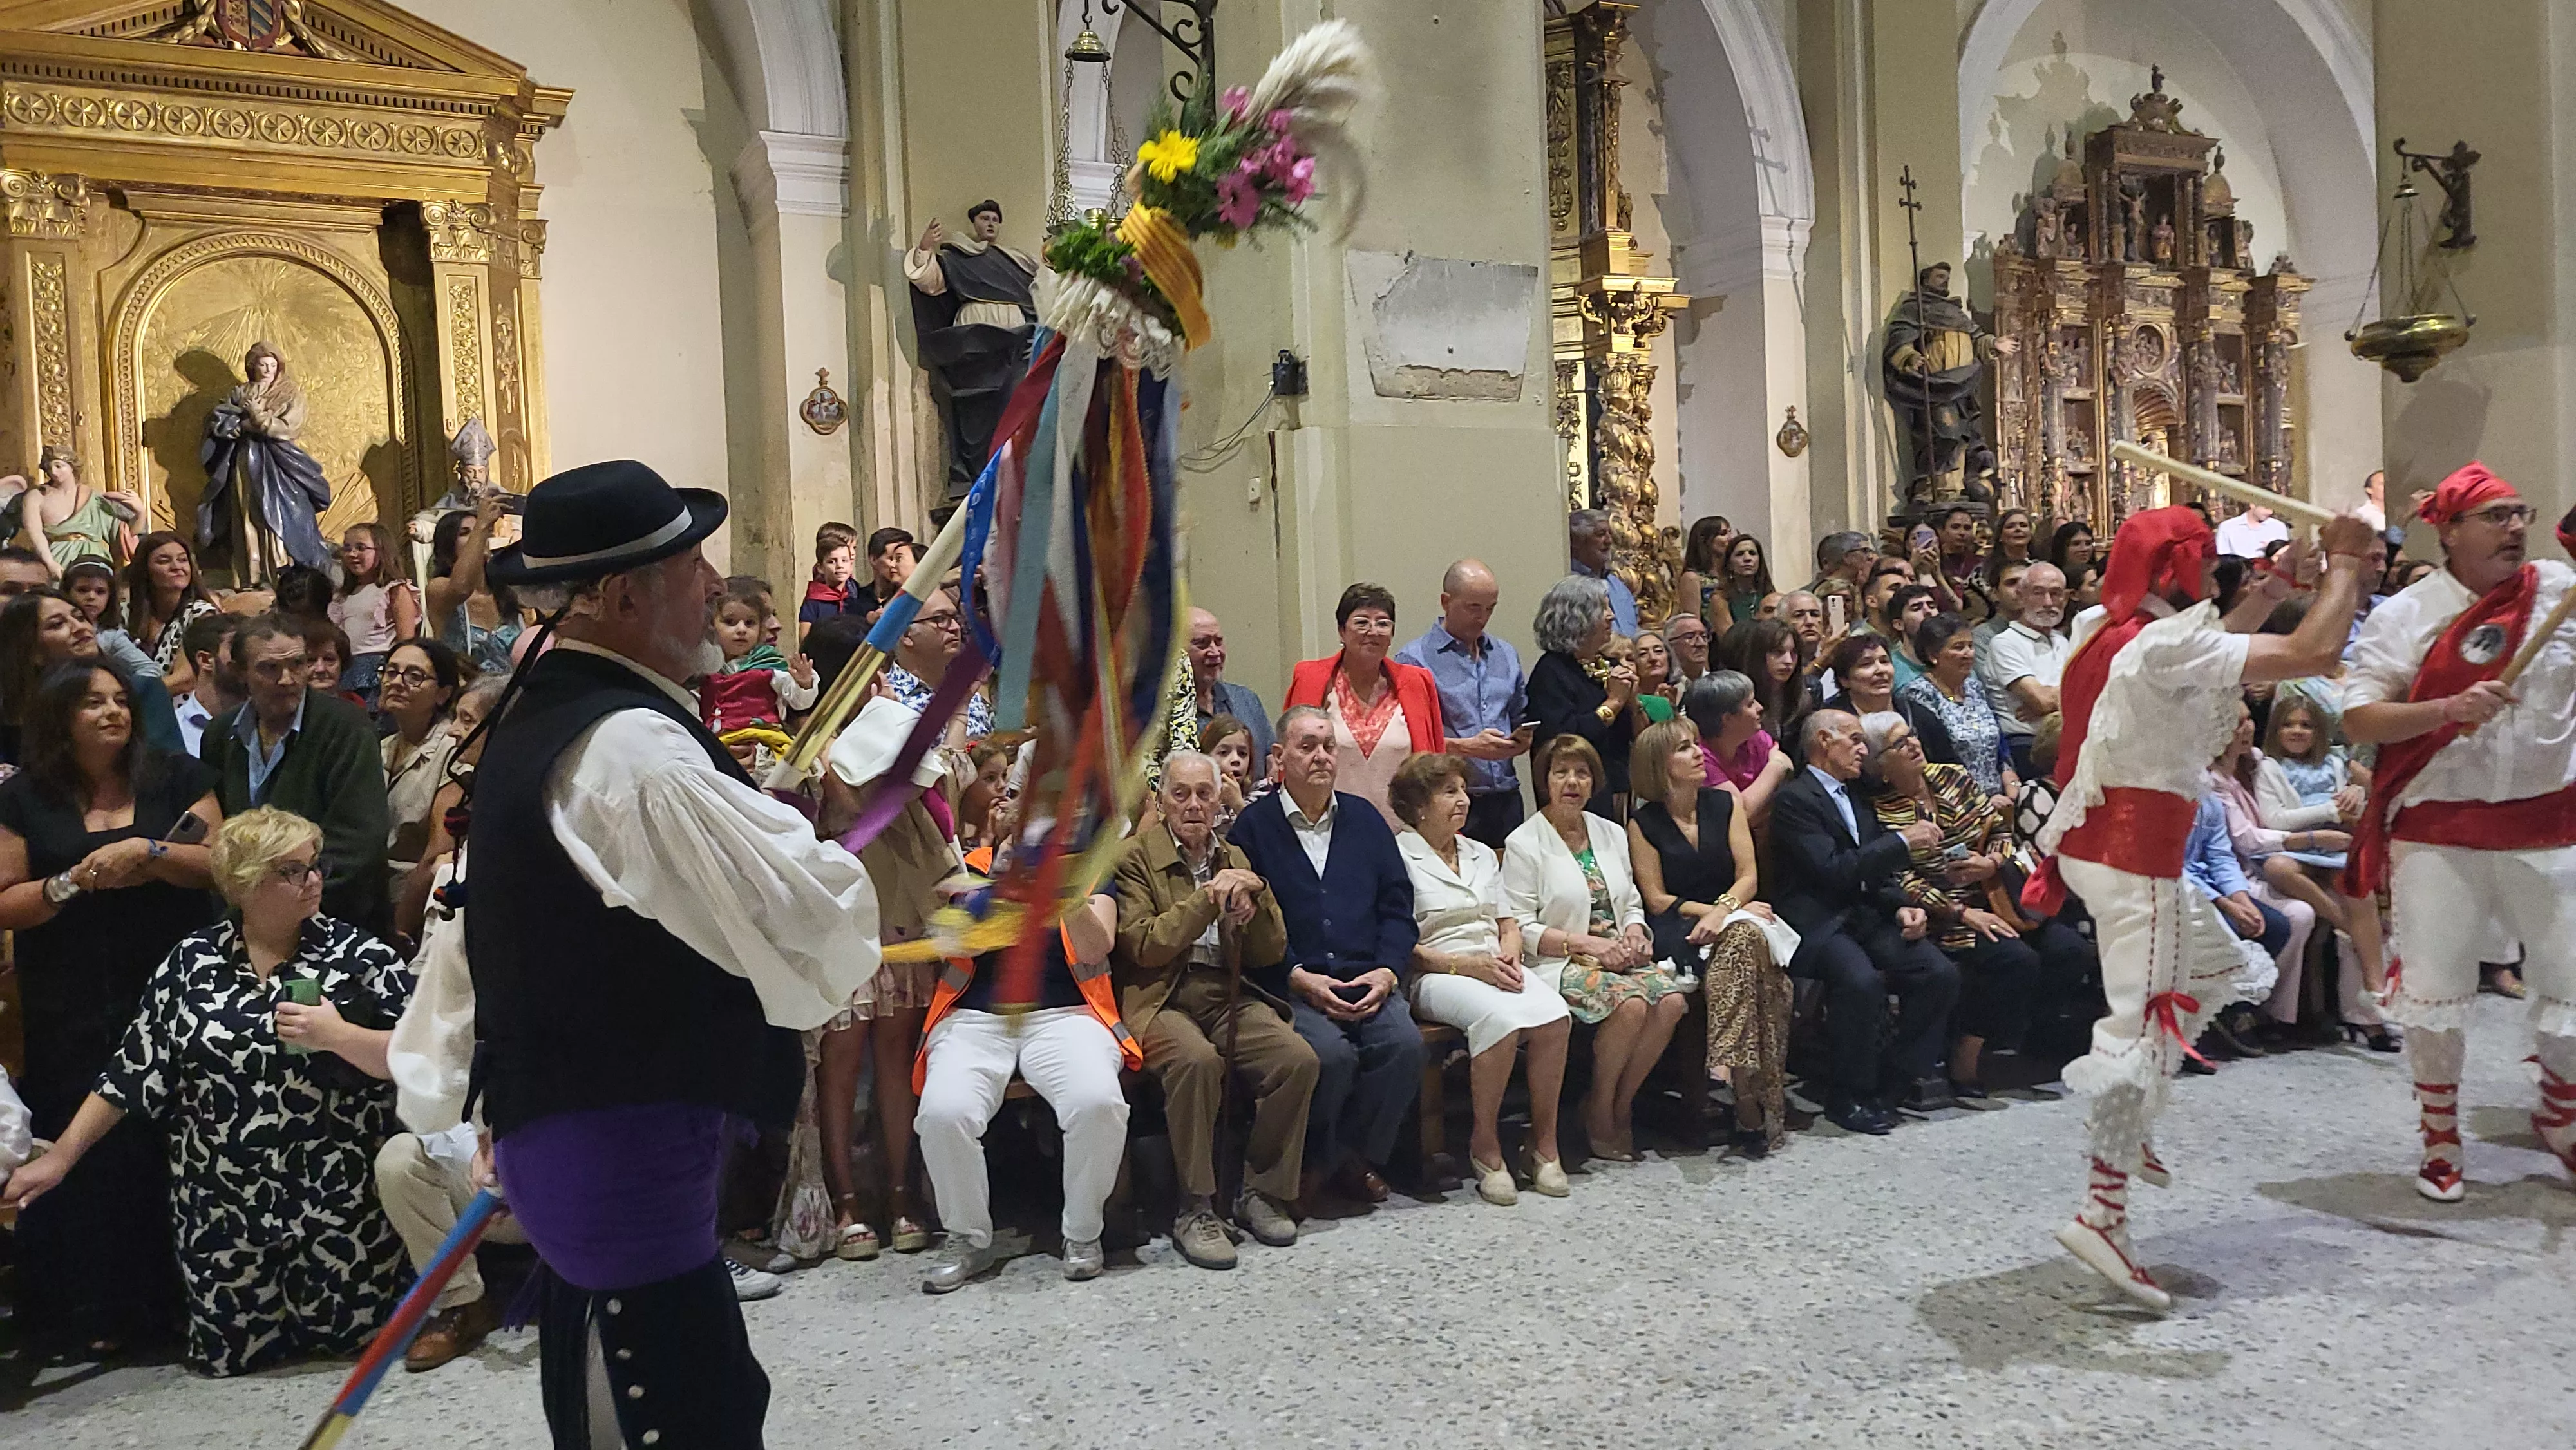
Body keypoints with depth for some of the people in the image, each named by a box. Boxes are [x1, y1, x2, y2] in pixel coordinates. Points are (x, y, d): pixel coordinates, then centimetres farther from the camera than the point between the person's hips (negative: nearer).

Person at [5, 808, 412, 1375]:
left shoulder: (358, 956, -7)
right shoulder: (192, 962, 2)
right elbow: (132, 1069, 6)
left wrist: (338, 1036, -23)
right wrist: (60, 1157, 3)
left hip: (337, 1195, -2)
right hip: (221, 1200, 3)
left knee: (343, 1333, 4)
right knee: (230, 1351, 10)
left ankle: (394, 1268, 34)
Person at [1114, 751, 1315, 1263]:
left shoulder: (1236, 860, 18)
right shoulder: (1135, 857, 3)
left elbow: (1271, 953, 13)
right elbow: (1144, 947, -9)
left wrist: (1254, 893, -5)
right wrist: (1209, 899, -13)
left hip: (1230, 996, 5)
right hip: (1162, 1000, -4)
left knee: (1299, 1058, -22)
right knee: (1198, 1059, -36)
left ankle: (1261, 1193, -4)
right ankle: (1194, 1211, -22)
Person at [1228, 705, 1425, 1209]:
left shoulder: (1364, 819, 17)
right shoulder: (1253, 825, 4)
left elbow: (1397, 907, 13)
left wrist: (1387, 971, -3)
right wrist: (1299, 978, -14)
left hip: (1368, 982, 4)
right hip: (1292, 986, -4)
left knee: (1405, 1044, -24)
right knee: (1331, 1054, -31)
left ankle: (1356, 1156, 0)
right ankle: (1314, 1161, -2)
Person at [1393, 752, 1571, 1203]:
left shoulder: (1483, 855, 23)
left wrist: (1509, 955, -1)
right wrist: (1468, 965, -15)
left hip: (1495, 967, 6)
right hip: (1436, 976, -6)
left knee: (1554, 1015, -25)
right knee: (1501, 1019, -35)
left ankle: (1545, 1143, -13)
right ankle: (1485, 1146, -19)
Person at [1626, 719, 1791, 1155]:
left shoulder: (1725, 803, 12)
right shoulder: (1643, 823, 4)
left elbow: (1748, 876, 4)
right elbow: (1657, 900, 1)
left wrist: (1725, 909, -16)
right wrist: (1710, 911, -12)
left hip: (1736, 916, 2)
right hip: (1675, 930, -2)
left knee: (1740, 940, -35)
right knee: (1745, 938, -34)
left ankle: (1746, 1091, -38)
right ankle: (1751, 1102, -38)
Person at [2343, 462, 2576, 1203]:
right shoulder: (2405, 615, -6)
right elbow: (2357, 719, -10)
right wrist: (2448, 709, -23)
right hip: (2438, 829, -2)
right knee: (2434, 990, 5)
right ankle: (2441, 1137, 23)